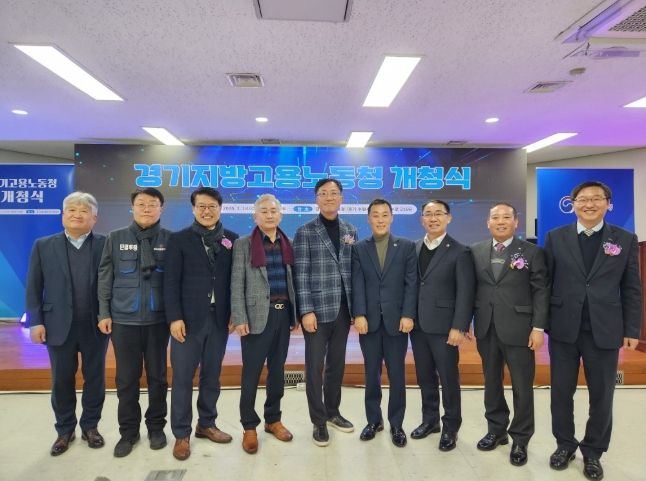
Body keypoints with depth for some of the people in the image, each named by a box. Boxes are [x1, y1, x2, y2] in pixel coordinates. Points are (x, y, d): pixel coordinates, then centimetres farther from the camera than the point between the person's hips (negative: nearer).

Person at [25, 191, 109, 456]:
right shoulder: (43, 246, 3)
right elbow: (34, 287, 3)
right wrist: (35, 321, -3)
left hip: (95, 325, -1)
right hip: (59, 325, 1)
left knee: (94, 377, 10)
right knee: (62, 380, 12)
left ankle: (90, 426, 29)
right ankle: (64, 430, 30)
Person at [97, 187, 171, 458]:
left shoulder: (170, 239, -1)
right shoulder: (116, 238, 3)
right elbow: (105, 278, 5)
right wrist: (104, 313, 2)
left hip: (158, 319, 0)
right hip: (123, 319, 1)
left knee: (157, 375, 10)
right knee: (126, 377, 9)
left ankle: (156, 427, 27)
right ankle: (128, 431, 26)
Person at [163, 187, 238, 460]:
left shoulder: (232, 240, 6)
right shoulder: (179, 239, 1)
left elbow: (235, 279, 6)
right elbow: (171, 281, -4)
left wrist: (234, 314, 2)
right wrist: (174, 317, -11)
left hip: (219, 318, 2)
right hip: (188, 319, -2)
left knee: (212, 375, 13)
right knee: (182, 378, 5)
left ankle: (206, 424, 30)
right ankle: (181, 434, 20)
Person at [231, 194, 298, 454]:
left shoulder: (287, 244, 9)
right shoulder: (243, 244, -3)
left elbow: (292, 280, 13)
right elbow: (237, 284, -6)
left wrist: (295, 313, 9)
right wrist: (240, 318, -12)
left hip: (283, 314, 4)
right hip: (257, 316, -4)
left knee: (277, 370, 14)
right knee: (251, 373, 4)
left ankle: (273, 419, 30)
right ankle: (249, 426, 21)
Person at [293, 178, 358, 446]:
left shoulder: (350, 231, 9)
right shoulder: (305, 232, -4)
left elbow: (353, 270, 10)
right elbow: (301, 275, -8)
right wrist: (306, 311, -14)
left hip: (343, 309, 4)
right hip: (317, 309, -4)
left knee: (337, 364, 15)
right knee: (315, 365, 4)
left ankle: (332, 412, 33)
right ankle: (318, 421, 20)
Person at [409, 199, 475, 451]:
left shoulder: (459, 252, -6)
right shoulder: (414, 248, 8)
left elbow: (465, 293, -10)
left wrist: (458, 327, -15)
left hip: (443, 326, -4)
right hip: (418, 325, 5)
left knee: (448, 378, 7)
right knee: (425, 377, 15)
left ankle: (450, 427, 25)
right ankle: (430, 419, 33)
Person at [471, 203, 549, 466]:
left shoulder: (532, 252, -1)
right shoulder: (476, 251, 8)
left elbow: (541, 291, -4)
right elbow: (472, 288, 7)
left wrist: (538, 327, -10)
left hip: (518, 329, -3)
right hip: (486, 329, 3)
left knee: (522, 387, 6)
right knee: (491, 382, 14)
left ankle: (520, 439, 22)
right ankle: (496, 430, 30)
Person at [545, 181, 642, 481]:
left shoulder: (625, 240, 3)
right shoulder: (556, 238, 2)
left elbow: (632, 290, 4)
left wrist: (631, 330, 0)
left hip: (604, 331, 0)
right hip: (563, 329, 0)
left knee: (602, 395, 11)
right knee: (561, 391, 10)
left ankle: (593, 451, 30)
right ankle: (565, 444, 30)